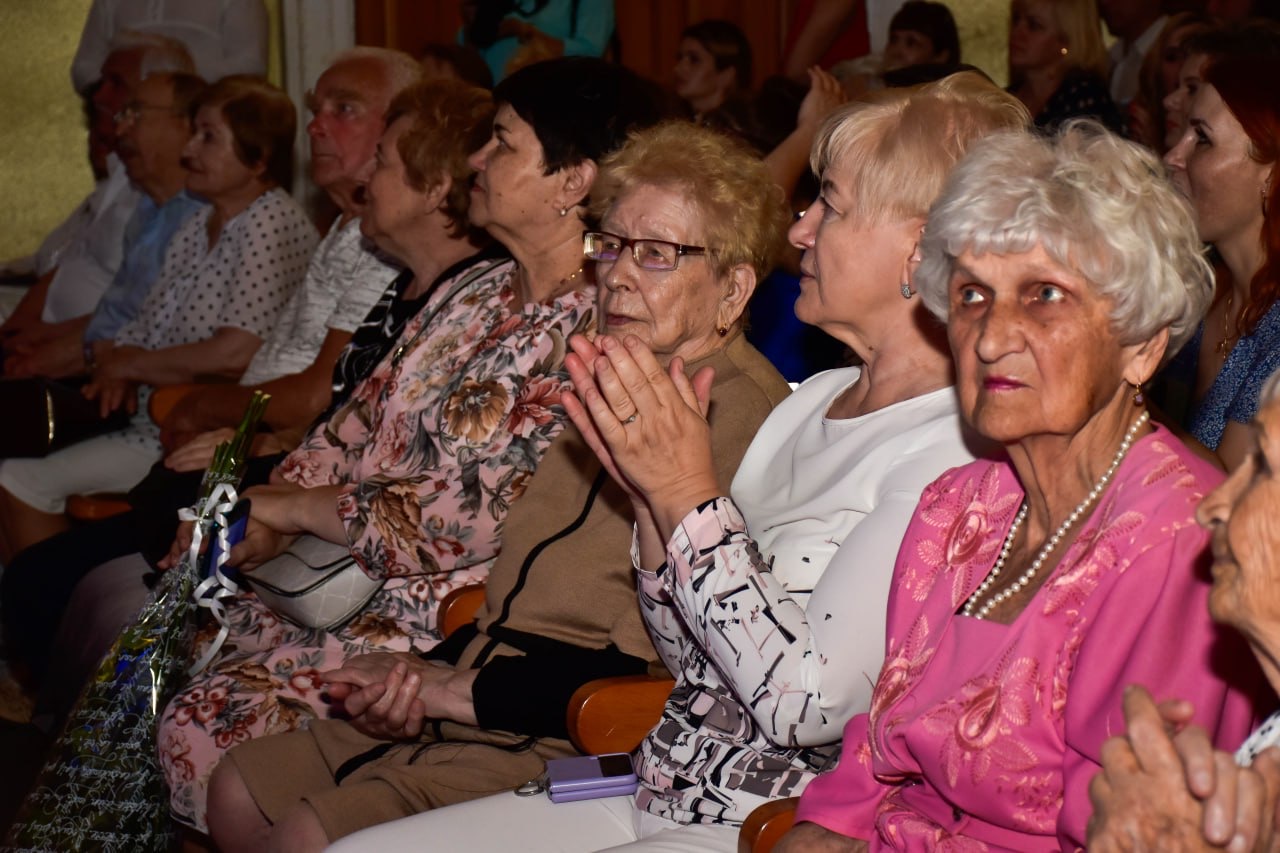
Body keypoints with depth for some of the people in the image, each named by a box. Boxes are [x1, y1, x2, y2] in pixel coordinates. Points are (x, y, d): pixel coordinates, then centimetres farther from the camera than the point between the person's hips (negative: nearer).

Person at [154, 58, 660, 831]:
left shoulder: (584, 334, -20)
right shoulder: (479, 288, 10)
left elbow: (456, 523, -22)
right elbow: (362, 420, 14)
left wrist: (302, 507, -9)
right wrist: (262, 522, -2)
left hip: (442, 616, -9)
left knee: (209, 729, -19)